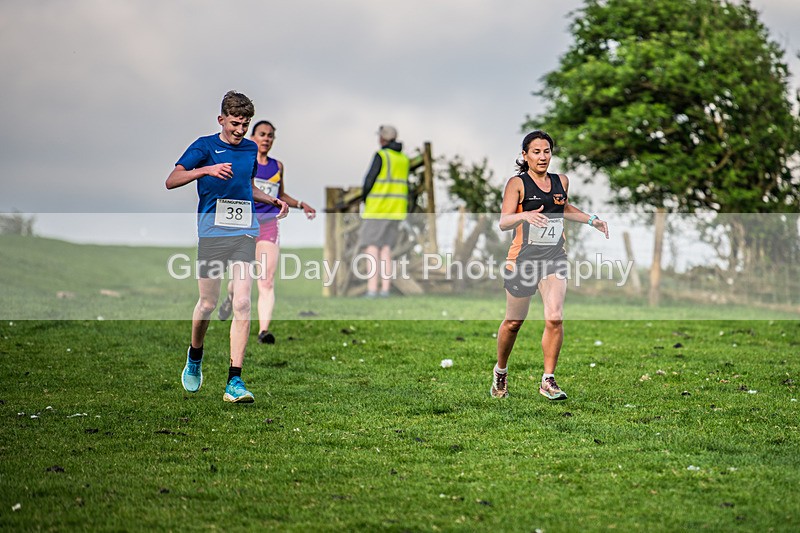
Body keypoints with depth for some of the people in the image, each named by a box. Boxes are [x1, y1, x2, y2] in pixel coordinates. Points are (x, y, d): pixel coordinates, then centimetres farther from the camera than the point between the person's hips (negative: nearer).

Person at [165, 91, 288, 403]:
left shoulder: (251, 149, 14)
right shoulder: (205, 146, -2)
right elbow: (171, 181, -12)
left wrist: (273, 201, 17)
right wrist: (206, 170, -26)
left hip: (245, 232, 3)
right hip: (212, 232, -3)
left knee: (242, 304, -9)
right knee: (208, 304, 4)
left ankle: (235, 381, -10)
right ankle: (195, 357, 35)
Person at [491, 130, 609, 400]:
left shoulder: (561, 182, 9)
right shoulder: (517, 183, -6)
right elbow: (503, 222, -15)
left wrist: (591, 220, 20)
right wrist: (524, 215, -34)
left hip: (554, 258, 3)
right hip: (523, 258, -3)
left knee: (554, 318, -16)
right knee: (514, 322, 10)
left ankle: (548, 380, -7)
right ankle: (500, 371, 36)